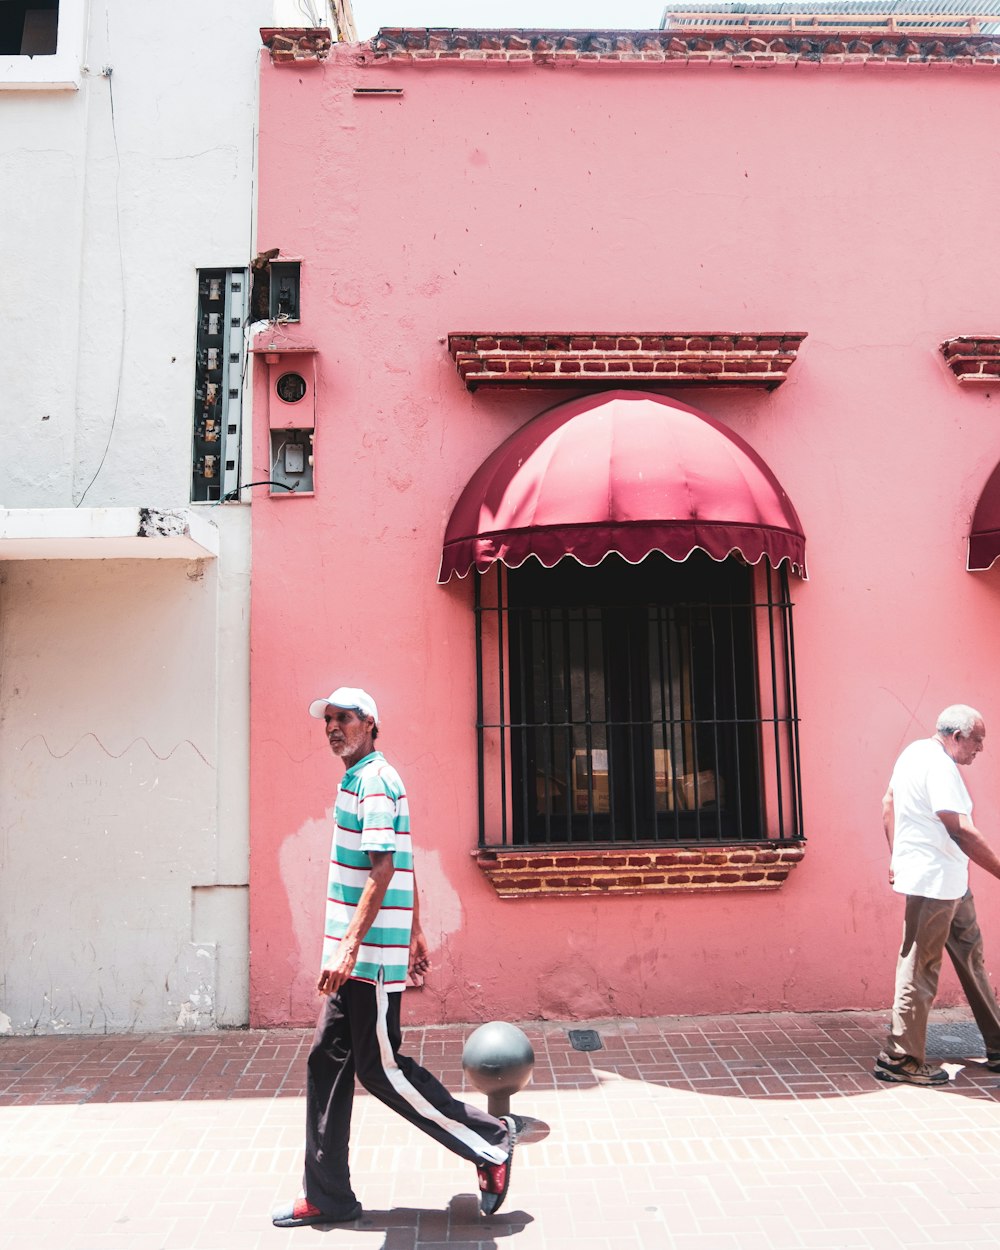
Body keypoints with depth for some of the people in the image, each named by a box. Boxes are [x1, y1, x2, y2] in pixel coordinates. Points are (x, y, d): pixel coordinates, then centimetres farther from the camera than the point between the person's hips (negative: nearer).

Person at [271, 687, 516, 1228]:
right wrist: (415, 932, 23)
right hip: (354, 958, 10)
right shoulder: (359, 779, 17)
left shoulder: (373, 780, -14)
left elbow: (382, 870, -23)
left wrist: (349, 945, -28)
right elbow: (405, 868, 21)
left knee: (381, 1068, -2)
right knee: (326, 1063, 12)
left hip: (371, 956, -10)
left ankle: (491, 1143, 11)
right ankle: (326, 1196, 22)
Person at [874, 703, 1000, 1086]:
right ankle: (900, 1059, 6)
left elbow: (888, 806, 17)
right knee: (920, 969, -3)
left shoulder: (914, 753, 10)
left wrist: (897, 856, 21)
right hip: (935, 882, -10)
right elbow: (961, 832, -26)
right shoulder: (939, 766, -20)